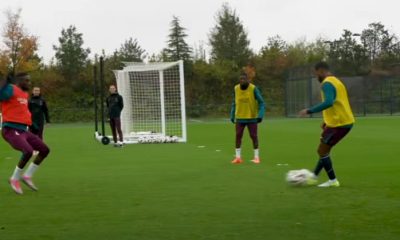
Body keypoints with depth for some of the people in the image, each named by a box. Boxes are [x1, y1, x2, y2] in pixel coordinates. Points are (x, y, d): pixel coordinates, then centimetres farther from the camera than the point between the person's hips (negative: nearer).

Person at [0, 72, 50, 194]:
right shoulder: (10, 90, -9)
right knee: (28, 151, -27)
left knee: (45, 150, 6)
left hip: (23, 130, 9)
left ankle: (27, 176, 14)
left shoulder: (25, 94, 17)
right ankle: (15, 179, -6)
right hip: (11, 130, -9)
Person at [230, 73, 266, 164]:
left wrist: (260, 115, -19)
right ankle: (238, 157, 5)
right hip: (240, 118, 3)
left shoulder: (253, 88, -11)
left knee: (254, 136, 0)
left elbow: (261, 103, -8)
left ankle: (256, 157, 11)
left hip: (252, 117, -3)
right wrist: (232, 116, 8)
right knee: (238, 136, -2)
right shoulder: (236, 89, -1)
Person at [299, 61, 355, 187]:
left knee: (322, 151, 0)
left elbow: (329, 102, -30)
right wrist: (328, 120, 25)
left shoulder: (327, 83, -15)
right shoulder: (336, 81, 17)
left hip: (338, 124, -10)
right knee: (324, 149, 18)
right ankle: (314, 176, 26)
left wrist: (309, 111, -25)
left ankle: (332, 180, 4)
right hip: (346, 122, 10)